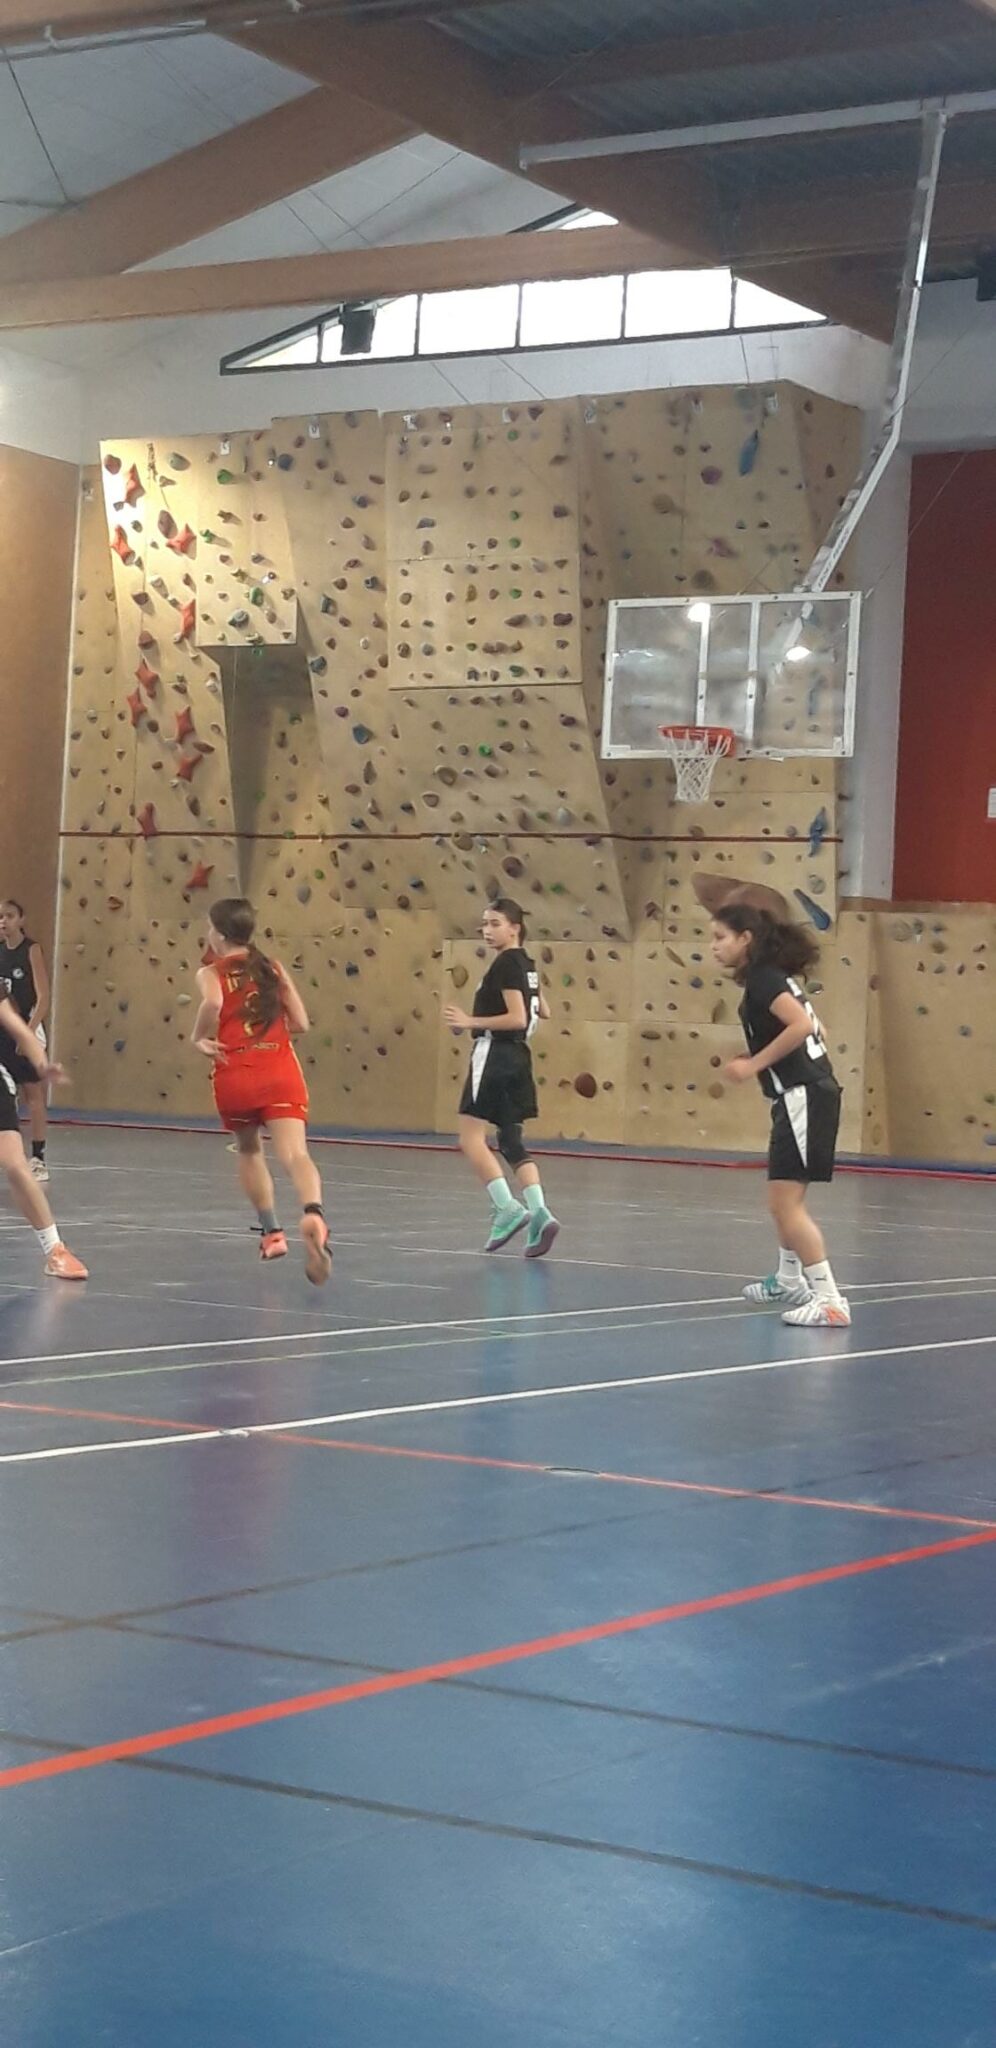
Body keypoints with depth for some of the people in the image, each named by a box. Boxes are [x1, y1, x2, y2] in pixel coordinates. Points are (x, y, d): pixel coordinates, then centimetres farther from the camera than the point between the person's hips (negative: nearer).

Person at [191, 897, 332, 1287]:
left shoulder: (211, 974, 5)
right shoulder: (274, 969, 16)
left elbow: (213, 1003, -19)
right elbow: (300, 1024, 13)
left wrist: (199, 1038, -2)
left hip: (235, 1075, -1)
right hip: (281, 1073, 1)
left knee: (249, 1150, 26)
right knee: (295, 1154, -16)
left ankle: (271, 1232, 31)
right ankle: (313, 1214, -45)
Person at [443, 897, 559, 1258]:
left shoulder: (506, 963, -13)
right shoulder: (525, 964, 14)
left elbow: (517, 1018, -20)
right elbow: (542, 1011, 25)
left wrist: (471, 1022, -21)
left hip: (495, 1054, -10)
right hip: (517, 1057, 10)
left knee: (471, 1137, -5)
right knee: (511, 1140, 9)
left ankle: (508, 1208, -13)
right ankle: (539, 1213, -3)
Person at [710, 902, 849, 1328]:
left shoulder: (762, 977, -12)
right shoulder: (771, 976, 17)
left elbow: (802, 1025, -25)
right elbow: (812, 1029, 20)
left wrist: (755, 1064, -18)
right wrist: (758, 1060, 12)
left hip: (803, 1097, -10)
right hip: (806, 1094, 10)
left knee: (786, 1204, -13)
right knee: (782, 1198, 25)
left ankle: (830, 1300, -17)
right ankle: (789, 1280, 42)